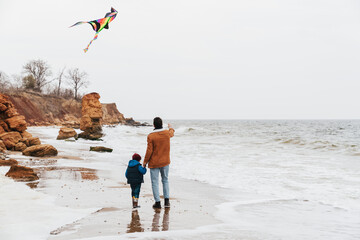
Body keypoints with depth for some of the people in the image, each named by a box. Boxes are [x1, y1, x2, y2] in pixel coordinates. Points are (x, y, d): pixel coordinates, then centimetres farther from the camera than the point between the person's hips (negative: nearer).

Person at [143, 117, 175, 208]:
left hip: (154, 163, -4)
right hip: (165, 162, 4)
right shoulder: (167, 133, -4)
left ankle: (157, 202, 4)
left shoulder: (151, 136, -15)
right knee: (165, 180, 18)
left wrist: (145, 162, -1)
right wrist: (170, 128, 46)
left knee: (155, 182, 5)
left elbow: (149, 151, -14)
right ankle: (167, 201, 14)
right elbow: (172, 133, 23)